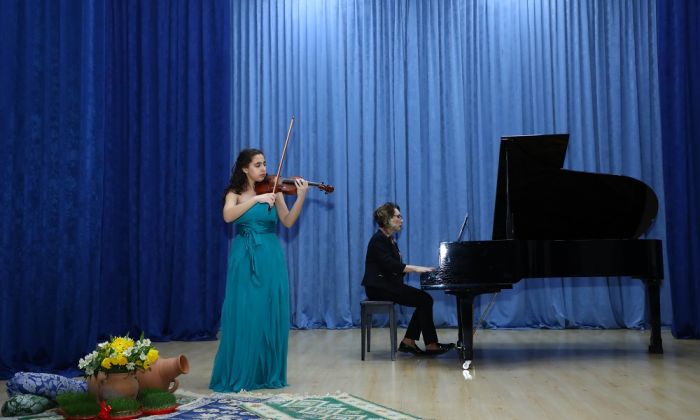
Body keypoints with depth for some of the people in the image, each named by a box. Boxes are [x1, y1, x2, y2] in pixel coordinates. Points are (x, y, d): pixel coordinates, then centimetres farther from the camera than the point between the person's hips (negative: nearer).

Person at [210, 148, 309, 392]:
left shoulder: (273, 191, 7)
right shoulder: (235, 193, 3)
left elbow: (288, 222, -3)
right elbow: (228, 216, -18)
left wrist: (301, 197, -17)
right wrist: (256, 199, -25)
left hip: (270, 258, 2)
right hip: (245, 259, -2)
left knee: (271, 315, 2)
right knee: (243, 315, -3)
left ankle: (269, 374, 12)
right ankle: (238, 375, 5)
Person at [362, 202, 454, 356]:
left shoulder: (389, 240, 17)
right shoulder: (378, 239, -13)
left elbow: (396, 267, 14)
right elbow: (390, 265, -25)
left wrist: (418, 269, 0)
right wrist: (416, 268, -27)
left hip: (388, 284, 9)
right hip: (379, 287, -9)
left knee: (425, 299, -3)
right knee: (424, 300, -16)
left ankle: (408, 341, 0)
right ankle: (431, 345, -11)